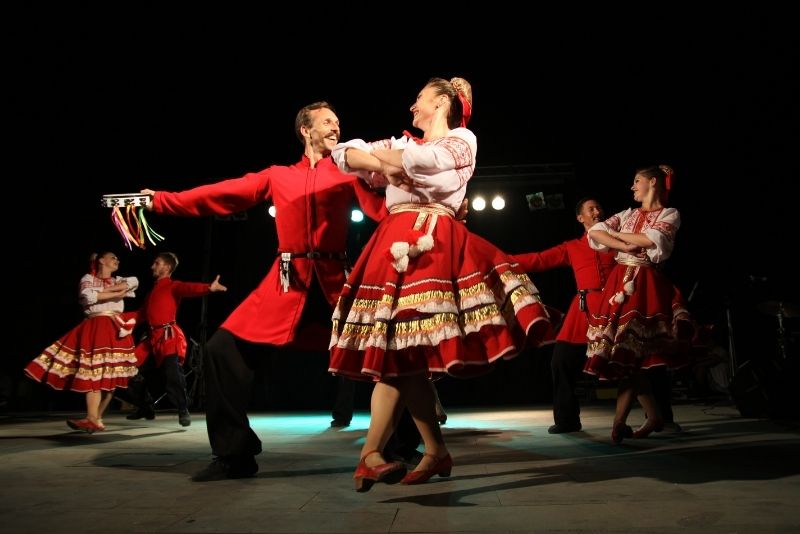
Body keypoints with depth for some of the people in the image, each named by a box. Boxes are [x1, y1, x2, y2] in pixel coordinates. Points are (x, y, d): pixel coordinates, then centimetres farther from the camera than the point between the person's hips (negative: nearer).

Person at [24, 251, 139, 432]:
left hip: (116, 329, 3)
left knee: (112, 376, -4)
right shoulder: (88, 278, 10)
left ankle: (95, 419, -1)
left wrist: (103, 291, -8)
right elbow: (88, 297, -11)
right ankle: (93, 419, -12)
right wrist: (116, 293, -7)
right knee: (94, 373, -13)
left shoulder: (119, 281, 21)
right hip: (95, 328, -3)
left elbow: (134, 281, -1)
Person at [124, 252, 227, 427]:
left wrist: (209, 287, -43)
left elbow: (189, 288, -22)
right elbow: (141, 314, 25)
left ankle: (183, 411, -13)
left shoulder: (173, 286, -1)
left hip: (169, 336, -8)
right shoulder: (152, 291, 23)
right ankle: (146, 408, 26)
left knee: (173, 371, -24)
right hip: (152, 338, 8)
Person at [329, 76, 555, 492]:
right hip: (395, 245, 5)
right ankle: (436, 453, 4)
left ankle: (370, 455, -12)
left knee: (399, 352, -15)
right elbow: (344, 153, 19)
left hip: (436, 244, -5)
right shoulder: (402, 144, 27)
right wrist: (382, 164, 1)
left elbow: (423, 159, -9)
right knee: (396, 352, -4)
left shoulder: (463, 140, 12)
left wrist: (384, 154, 7)